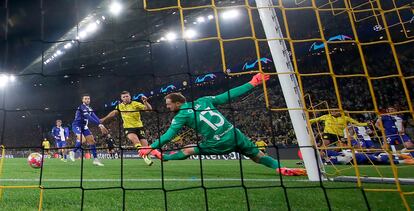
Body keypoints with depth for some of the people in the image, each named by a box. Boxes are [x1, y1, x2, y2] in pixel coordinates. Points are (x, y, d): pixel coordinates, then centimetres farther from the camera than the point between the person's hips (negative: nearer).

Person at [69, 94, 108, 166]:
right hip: (77, 125, -8)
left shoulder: (89, 108, 9)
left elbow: (94, 117, -1)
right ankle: (73, 152, -3)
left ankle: (95, 159, 4)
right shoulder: (82, 107, -17)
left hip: (84, 126, 8)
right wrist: (99, 124, -35)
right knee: (82, 139, -30)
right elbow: (89, 117, -28)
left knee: (92, 140, 1)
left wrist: (101, 125, -16)